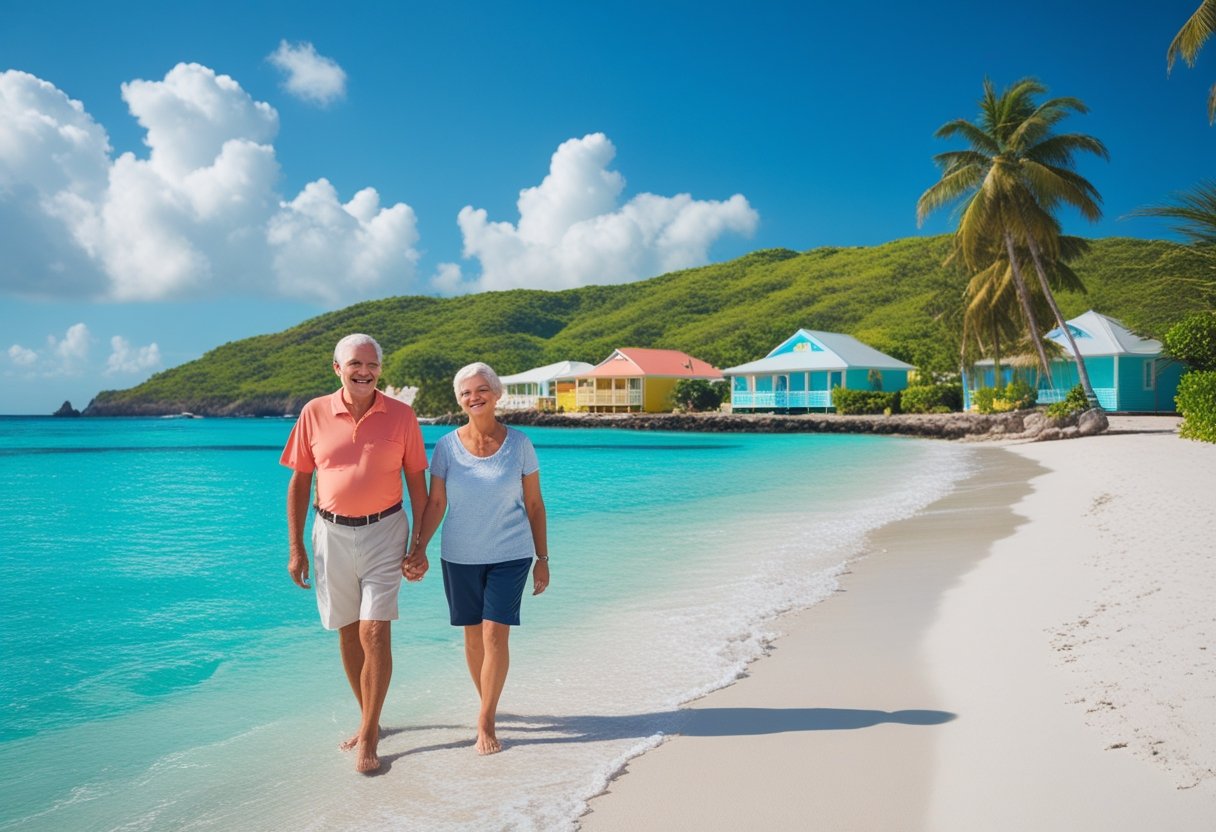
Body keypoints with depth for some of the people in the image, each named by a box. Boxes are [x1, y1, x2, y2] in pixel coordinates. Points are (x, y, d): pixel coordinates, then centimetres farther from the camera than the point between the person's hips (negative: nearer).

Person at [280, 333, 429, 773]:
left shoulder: (401, 416, -4)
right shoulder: (314, 414, -2)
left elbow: (417, 481, 0)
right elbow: (299, 482, 4)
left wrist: (420, 547, -3)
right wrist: (296, 548, 2)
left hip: (383, 531, -2)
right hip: (332, 533, 2)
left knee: (375, 633, -7)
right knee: (348, 633, 12)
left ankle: (368, 735, 7)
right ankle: (369, 720, 30)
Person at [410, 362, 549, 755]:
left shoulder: (519, 444, -5)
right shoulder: (446, 446, -3)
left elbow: (534, 505, 1)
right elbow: (435, 504, 0)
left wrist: (542, 558, 2)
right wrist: (418, 549, -9)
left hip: (510, 555, -2)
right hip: (460, 557, 2)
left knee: (495, 634, -8)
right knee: (473, 635, 10)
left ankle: (485, 722, 4)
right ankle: (488, 704, 30)